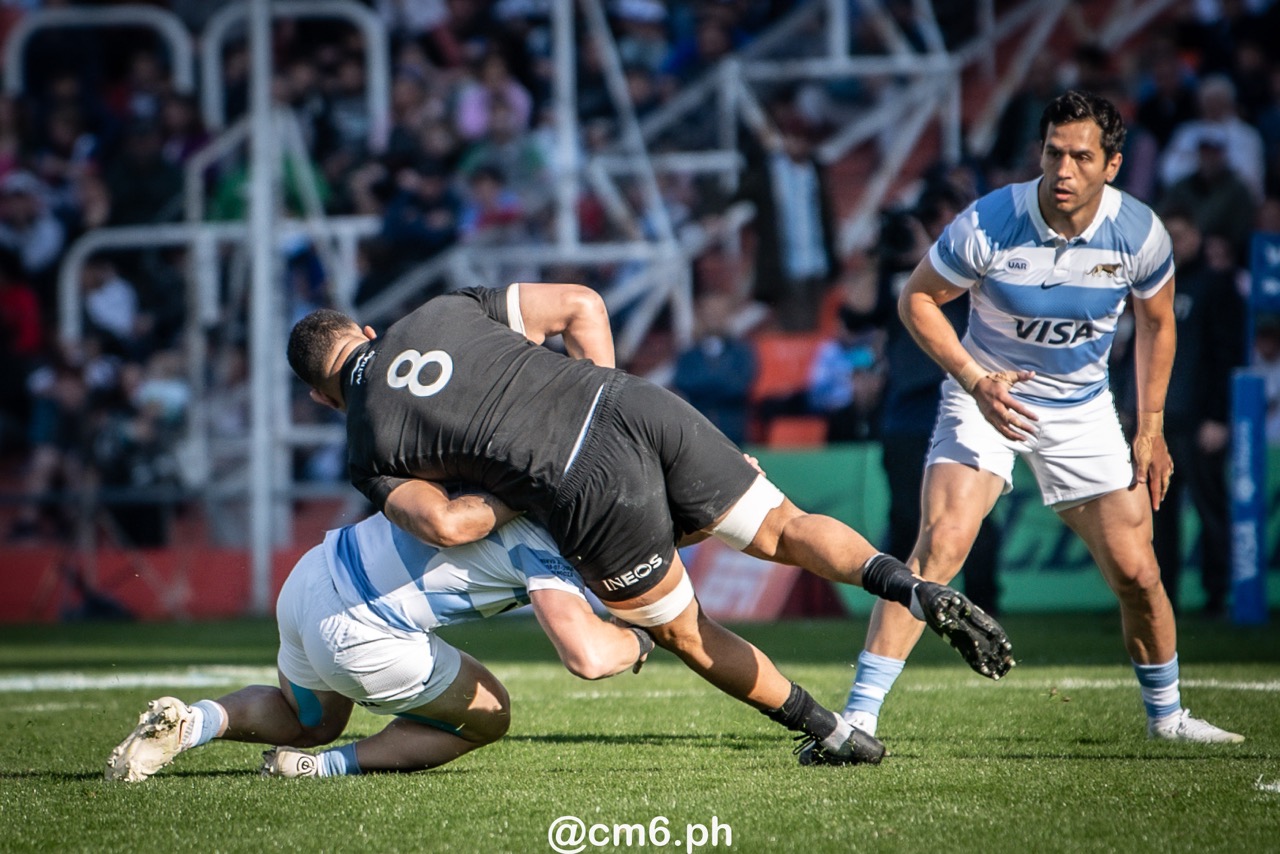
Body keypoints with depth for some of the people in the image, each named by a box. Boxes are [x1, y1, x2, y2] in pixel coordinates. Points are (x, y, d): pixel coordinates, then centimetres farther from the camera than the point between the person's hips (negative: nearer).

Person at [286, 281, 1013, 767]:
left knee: (682, 631, 20)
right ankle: (922, 592, -9)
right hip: (640, 410, 3)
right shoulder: (449, 311, 23)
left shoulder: (370, 452, 12)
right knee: (784, 530, 16)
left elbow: (442, 525, -4)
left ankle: (836, 736, 25)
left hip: (590, 494, -3)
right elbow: (583, 306, 16)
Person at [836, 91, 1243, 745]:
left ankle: (1166, 714, 27)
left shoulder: (1138, 233, -14)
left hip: (1084, 408, 3)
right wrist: (976, 381, -20)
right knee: (940, 544, -23)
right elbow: (917, 298, -9)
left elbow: (1156, 323, 6)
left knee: (1136, 574, 0)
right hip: (988, 395, -3)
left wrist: (1151, 430, 6)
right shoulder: (988, 224, -23)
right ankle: (860, 715, -22)